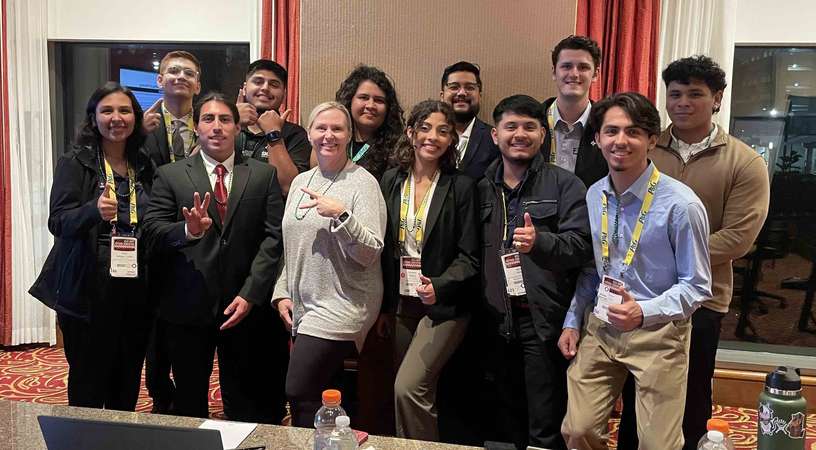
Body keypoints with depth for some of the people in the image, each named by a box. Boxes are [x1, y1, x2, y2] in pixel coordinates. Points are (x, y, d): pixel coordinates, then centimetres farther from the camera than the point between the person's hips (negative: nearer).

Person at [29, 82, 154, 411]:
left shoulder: (144, 166, 10)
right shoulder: (75, 162, -2)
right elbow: (57, 222, -11)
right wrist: (94, 210, -30)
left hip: (136, 290, 4)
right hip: (88, 290, -4)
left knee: (127, 384, 12)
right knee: (87, 384, 2)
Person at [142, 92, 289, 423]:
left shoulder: (264, 175, 5)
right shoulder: (170, 175, 5)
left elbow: (273, 237, -1)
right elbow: (152, 232, -4)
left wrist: (251, 294, -11)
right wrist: (189, 230, -25)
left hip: (246, 308, 0)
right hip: (187, 308, 0)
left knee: (246, 407, 7)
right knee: (189, 403, 12)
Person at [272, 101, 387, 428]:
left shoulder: (363, 183, -8)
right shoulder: (301, 181, 12)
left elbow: (370, 253, -14)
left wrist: (341, 214, -26)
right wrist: (282, 292, 10)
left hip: (341, 308, -6)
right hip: (301, 309, 6)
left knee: (300, 394, -12)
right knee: (324, 399, 8)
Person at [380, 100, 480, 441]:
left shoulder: (461, 186, -8)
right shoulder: (391, 180, 4)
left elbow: (469, 257, -7)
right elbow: (384, 247, 9)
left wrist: (439, 286, -24)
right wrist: (384, 304, 8)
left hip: (444, 305, -4)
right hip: (402, 303, 5)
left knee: (408, 387, -15)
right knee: (418, 392, 13)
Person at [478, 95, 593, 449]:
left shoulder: (565, 185, -1)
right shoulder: (482, 189, 11)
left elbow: (581, 245, -12)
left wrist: (539, 243, -29)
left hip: (544, 321, -4)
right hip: (496, 322, 4)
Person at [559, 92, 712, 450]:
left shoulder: (681, 205, -17)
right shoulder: (593, 196, 1)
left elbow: (696, 287, -11)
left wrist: (643, 312, -25)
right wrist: (572, 322, 9)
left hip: (658, 334, -4)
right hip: (600, 327, 4)